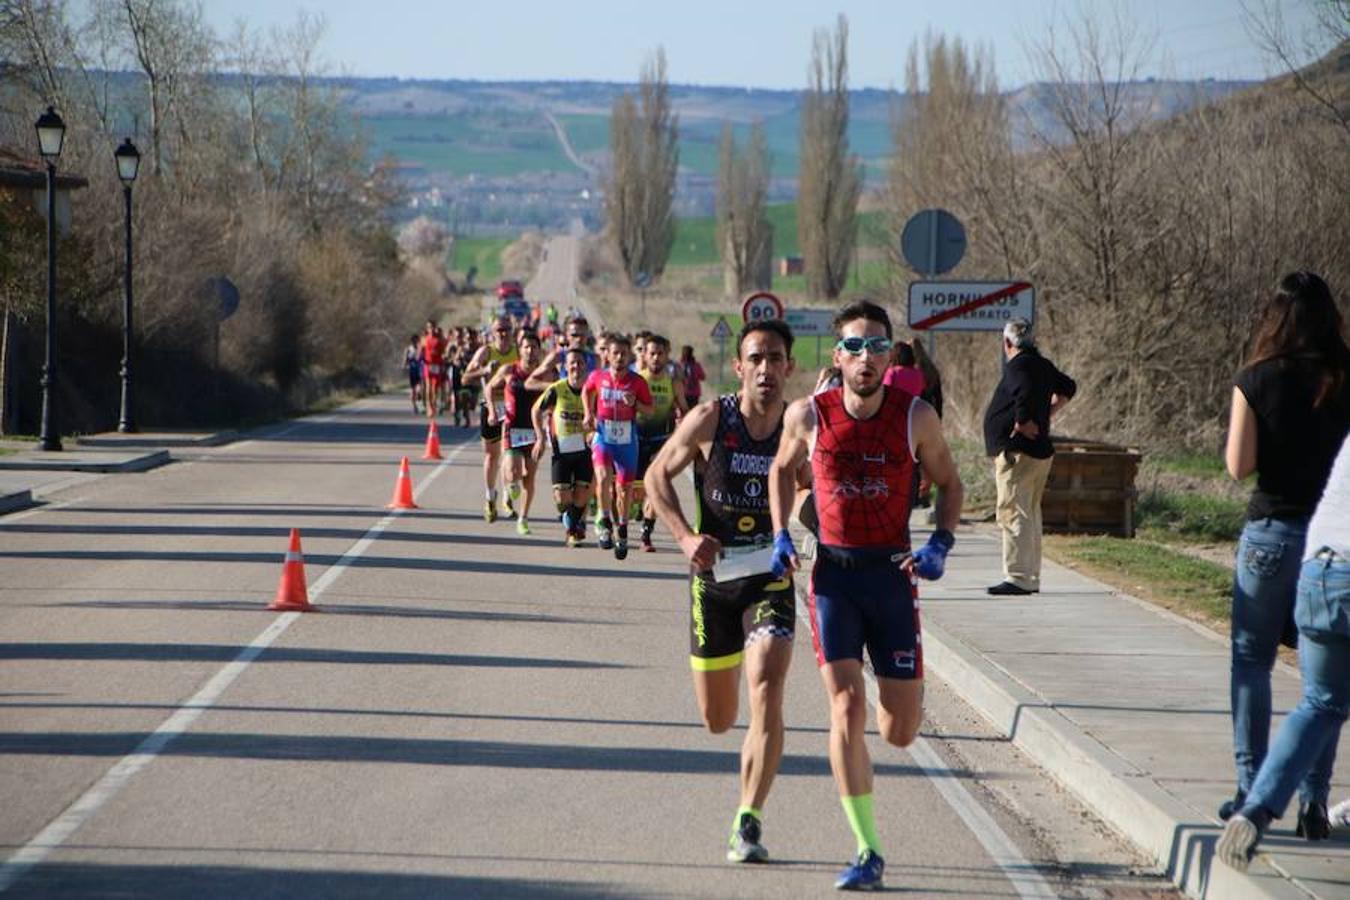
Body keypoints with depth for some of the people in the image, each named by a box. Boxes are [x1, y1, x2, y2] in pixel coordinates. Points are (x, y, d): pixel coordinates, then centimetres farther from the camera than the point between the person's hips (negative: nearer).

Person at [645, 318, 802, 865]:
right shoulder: (710, 420, -8)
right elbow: (657, 476, 3)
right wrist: (685, 536, -11)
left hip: (771, 576, -1)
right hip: (713, 576, 1)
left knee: (766, 689, -22)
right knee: (717, 720, 7)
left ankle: (748, 822, -16)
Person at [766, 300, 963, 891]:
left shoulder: (917, 418, -5)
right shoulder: (807, 416, -4)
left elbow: (948, 483, 9)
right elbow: (782, 470, 16)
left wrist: (941, 544, -7)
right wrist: (780, 537, 4)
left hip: (892, 573, 1)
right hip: (832, 573, 0)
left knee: (900, 731, 2)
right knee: (846, 705, -15)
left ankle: (901, 687, 42)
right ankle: (868, 853, -8)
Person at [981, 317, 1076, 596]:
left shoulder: (1018, 366, -13)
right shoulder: (1043, 366, 15)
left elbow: (1025, 395, -32)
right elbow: (1068, 388, 32)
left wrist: (1023, 424, -18)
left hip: (1017, 451, -10)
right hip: (1040, 452, 10)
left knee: (1012, 513, -9)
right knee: (1030, 514, 16)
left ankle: (1018, 578, -13)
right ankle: (1031, 578, 20)